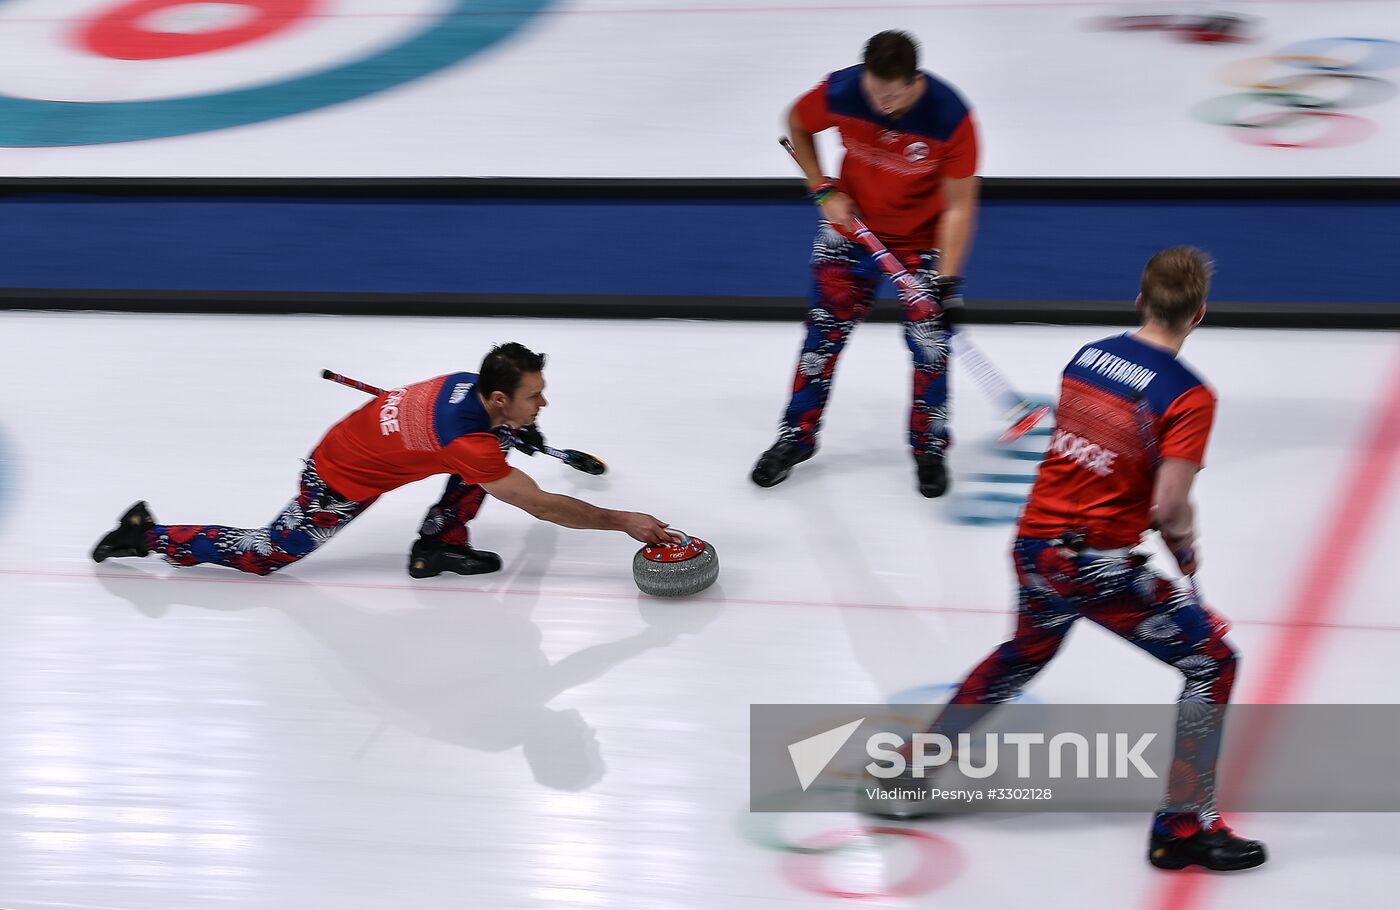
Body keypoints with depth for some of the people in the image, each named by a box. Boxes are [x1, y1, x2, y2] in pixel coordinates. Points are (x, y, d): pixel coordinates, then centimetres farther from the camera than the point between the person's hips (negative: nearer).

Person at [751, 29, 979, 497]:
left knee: (929, 339, -1)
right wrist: (823, 191, -7)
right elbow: (797, 124, 0)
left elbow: (959, 205, -21)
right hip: (853, 220, 2)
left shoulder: (950, 117, -30)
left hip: (924, 236, -1)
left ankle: (929, 447, 19)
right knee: (825, 329, 4)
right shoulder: (839, 93, -25)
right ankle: (796, 436, 19)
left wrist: (946, 281, -25)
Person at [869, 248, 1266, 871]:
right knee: (1212, 662, 6)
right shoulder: (1188, 394, -13)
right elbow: (1169, 507, -19)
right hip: (1100, 565, -7)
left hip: (1035, 545, 7)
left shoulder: (1088, 355, 7)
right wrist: (1185, 547, 4)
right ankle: (1182, 827, 5)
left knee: (1027, 652, 33)